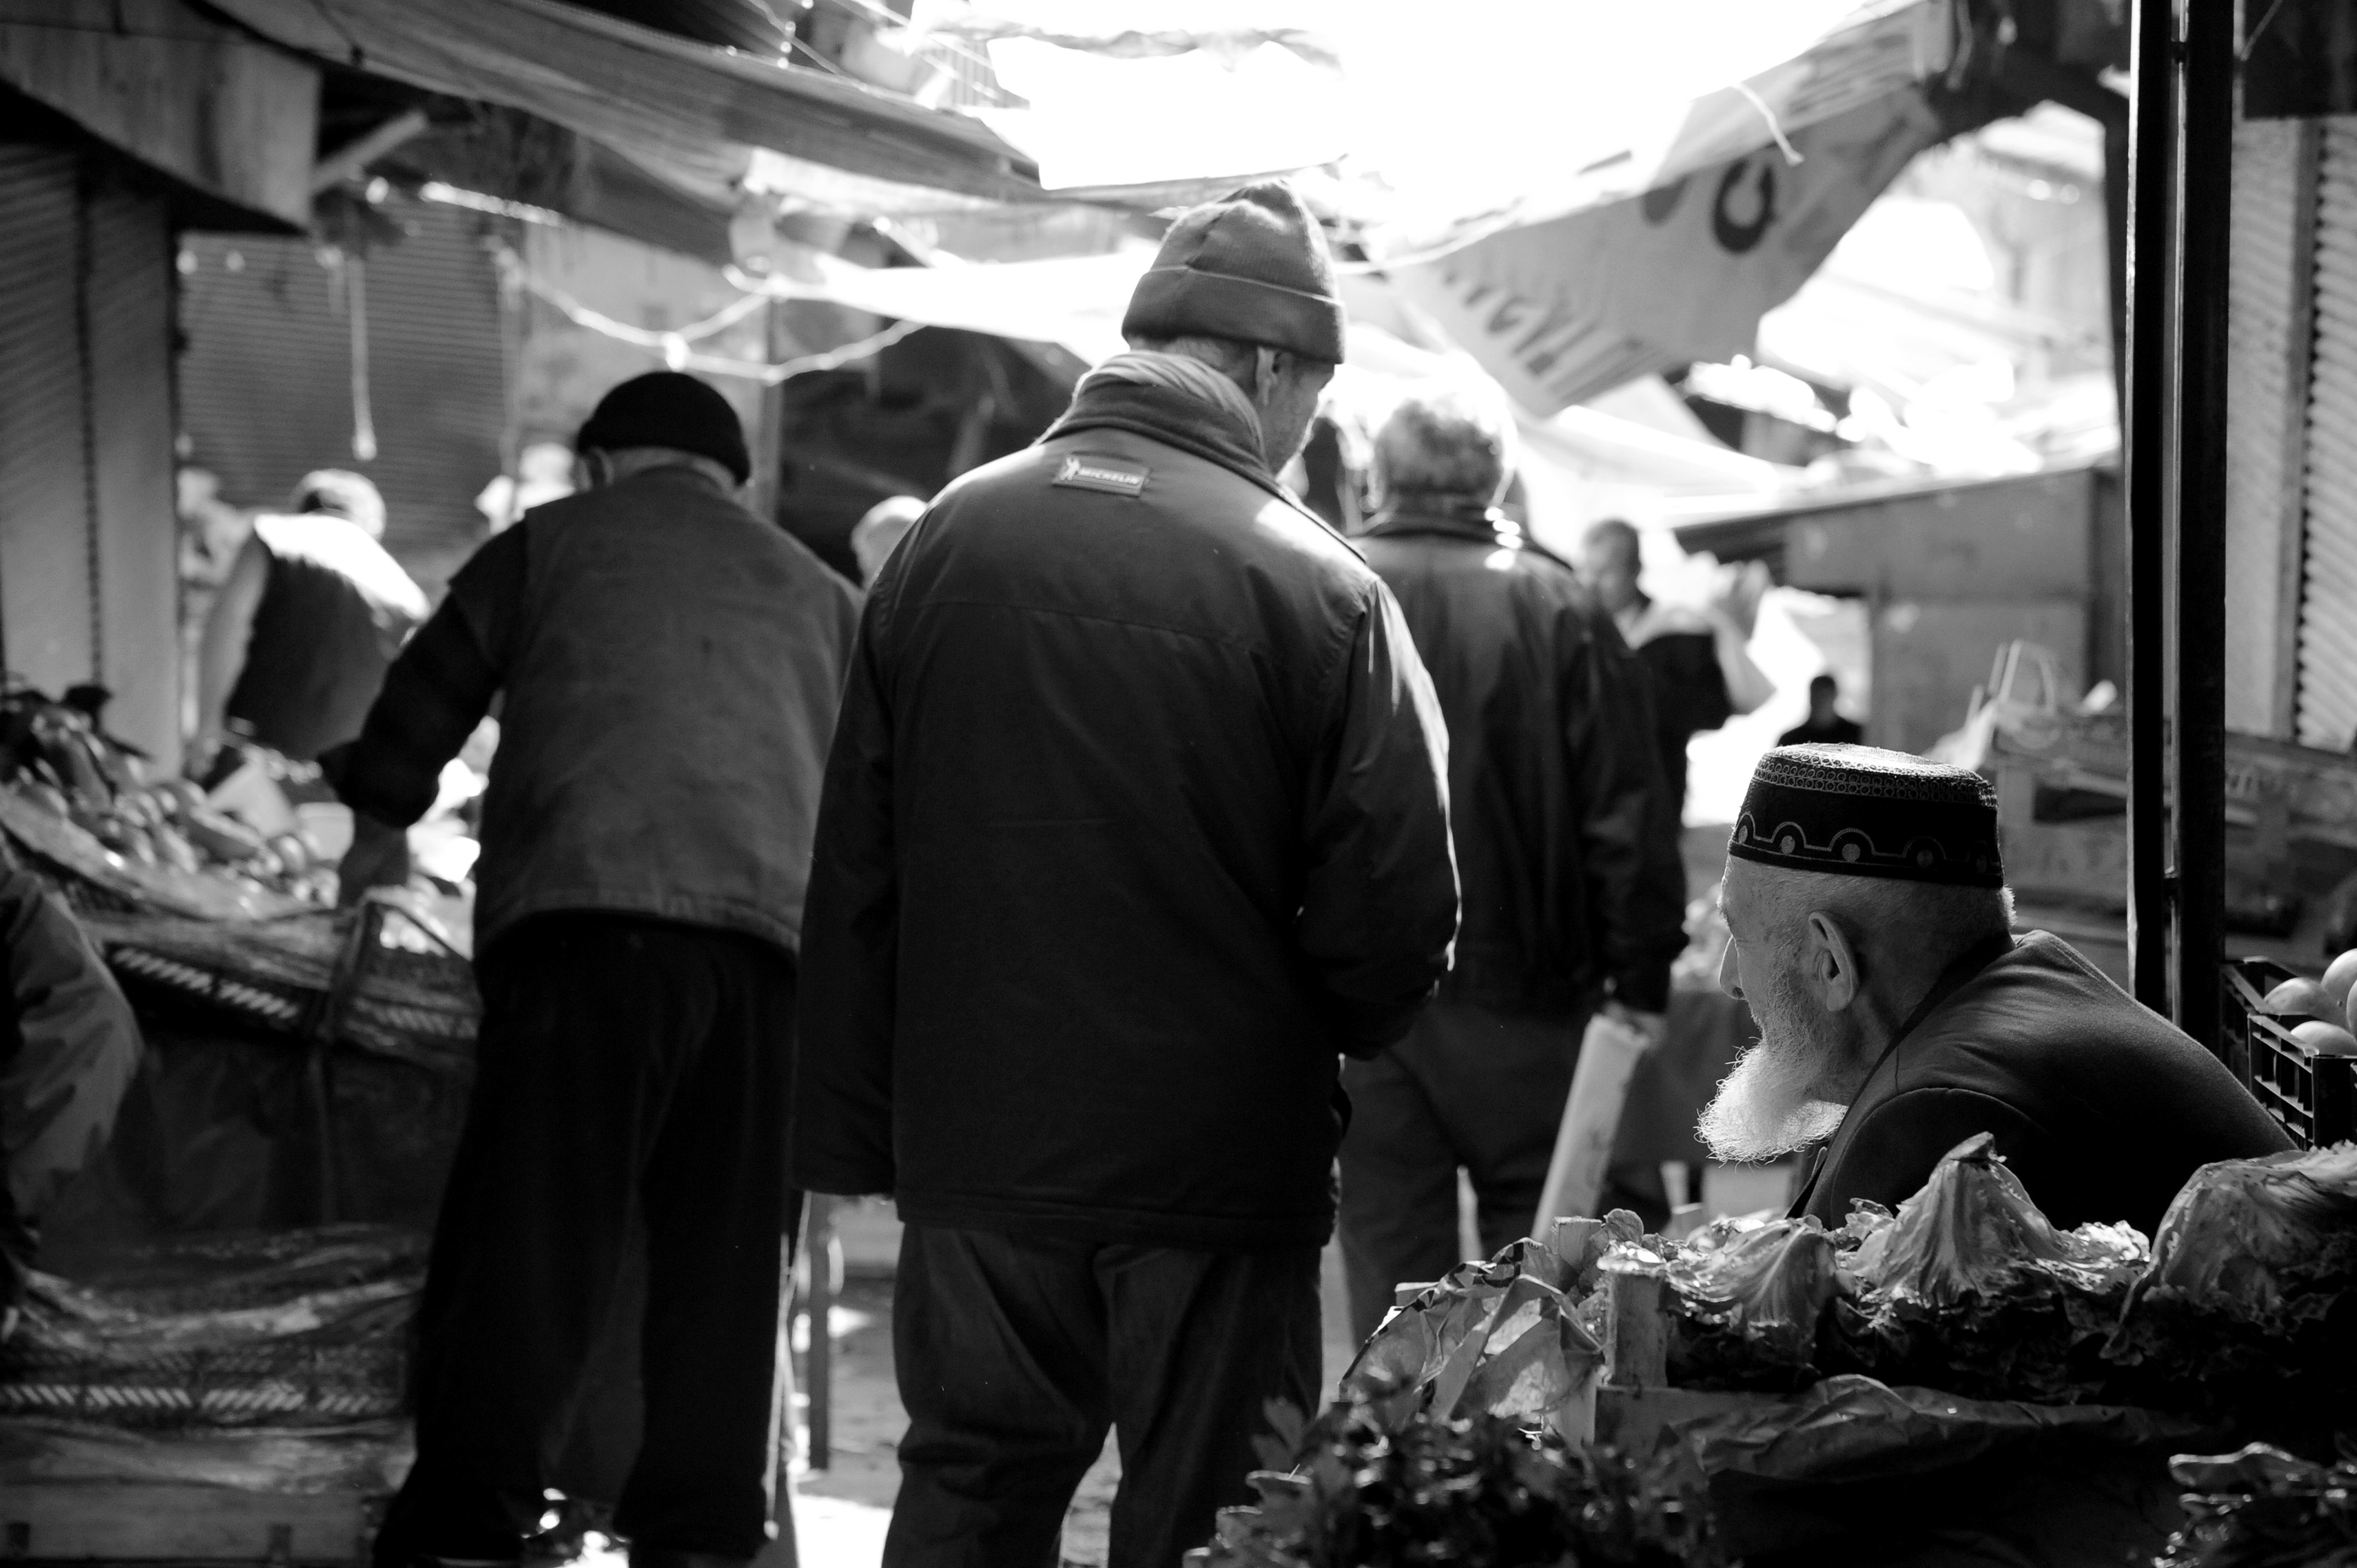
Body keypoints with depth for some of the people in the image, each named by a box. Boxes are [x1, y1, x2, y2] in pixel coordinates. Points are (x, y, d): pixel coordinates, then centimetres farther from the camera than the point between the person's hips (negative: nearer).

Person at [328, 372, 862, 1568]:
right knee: (725, 1257, 7)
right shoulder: (823, 596, 27)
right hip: (776, 938, 3)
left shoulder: (551, 542, 18)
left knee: (531, 1234, -5)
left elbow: (432, 687, 22)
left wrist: (378, 824, 36)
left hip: (588, 914, -3)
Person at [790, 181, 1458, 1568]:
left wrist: (861, 1133, 10)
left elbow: (855, 869, 3)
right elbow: (1397, 917, -13)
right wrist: (1332, 1034, 9)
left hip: (976, 1144, 4)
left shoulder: (948, 540, -1)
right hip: (1216, 1153, -3)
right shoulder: (1320, 591, -12)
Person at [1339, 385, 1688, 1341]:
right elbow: (1631, 818, -6)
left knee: (1390, 1251, 6)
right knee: (1535, 1242, 7)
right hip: (1523, 989, -1)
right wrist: (1640, 977, 0)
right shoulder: (1560, 608, -5)